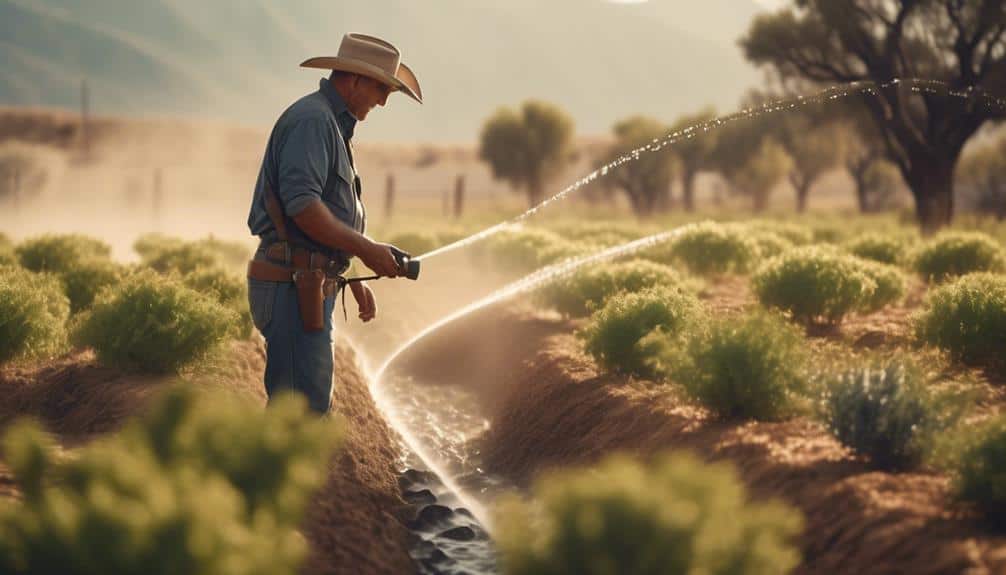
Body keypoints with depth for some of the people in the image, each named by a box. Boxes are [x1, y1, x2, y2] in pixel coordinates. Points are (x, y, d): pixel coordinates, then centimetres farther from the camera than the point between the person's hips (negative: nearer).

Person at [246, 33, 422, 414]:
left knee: (312, 406, 15)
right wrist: (367, 250, -20)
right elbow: (302, 206, -24)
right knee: (304, 411, -13)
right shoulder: (311, 119, -12)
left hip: (309, 288, 11)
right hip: (292, 286, -11)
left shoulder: (333, 125, 21)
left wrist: (356, 282, 24)